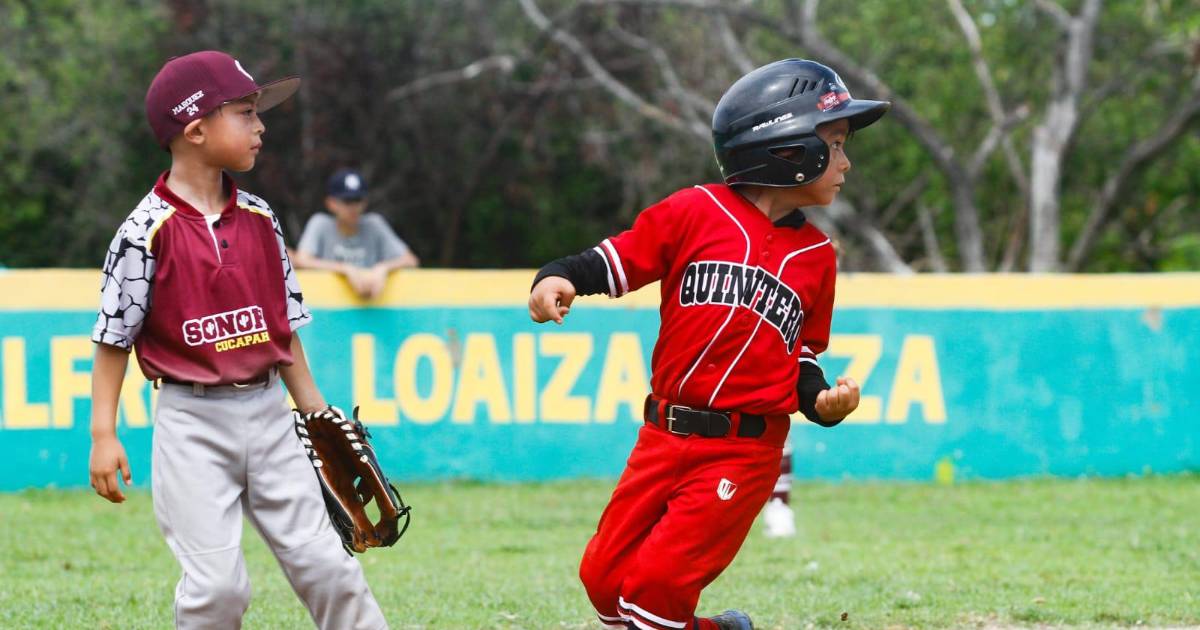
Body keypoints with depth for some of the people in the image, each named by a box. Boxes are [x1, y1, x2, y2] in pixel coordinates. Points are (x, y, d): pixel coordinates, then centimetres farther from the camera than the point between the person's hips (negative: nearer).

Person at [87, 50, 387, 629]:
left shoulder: (259, 220, 7)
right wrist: (103, 435, -11)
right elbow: (114, 337, -6)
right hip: (192, 423, -5)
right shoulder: (148, 230, -10)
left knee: (324, 565, 3)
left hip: (269, 415, 5)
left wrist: (317, 415, 15)